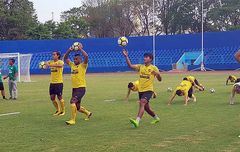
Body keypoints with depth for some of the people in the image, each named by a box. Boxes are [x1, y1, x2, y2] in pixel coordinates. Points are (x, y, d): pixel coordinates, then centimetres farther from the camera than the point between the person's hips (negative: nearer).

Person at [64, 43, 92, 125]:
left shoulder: (83, 65, -4)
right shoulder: (72, 65, 13)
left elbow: (86, 56, -21)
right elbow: (65, 58, 19)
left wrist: (80, 49, -13)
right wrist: (69, 51, 6)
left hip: (81, 88, -8)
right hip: (74, 88, 8)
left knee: (72, 101, -25)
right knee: (77, 107, 15)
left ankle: (72, 120, -22)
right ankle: (88, 113, 42)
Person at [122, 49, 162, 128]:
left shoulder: (154, 68, -4)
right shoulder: (140, 67, 8)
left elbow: (160, 80, -4)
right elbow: (130, 66, -5)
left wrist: (158, 74, -26)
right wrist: (126, 57, -15)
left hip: (148, 90, -6)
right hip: (140, 90, 6)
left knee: (142, 103, -27)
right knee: (146, 107, 16)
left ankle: (137, 121, -38)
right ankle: (156, 118, 40)